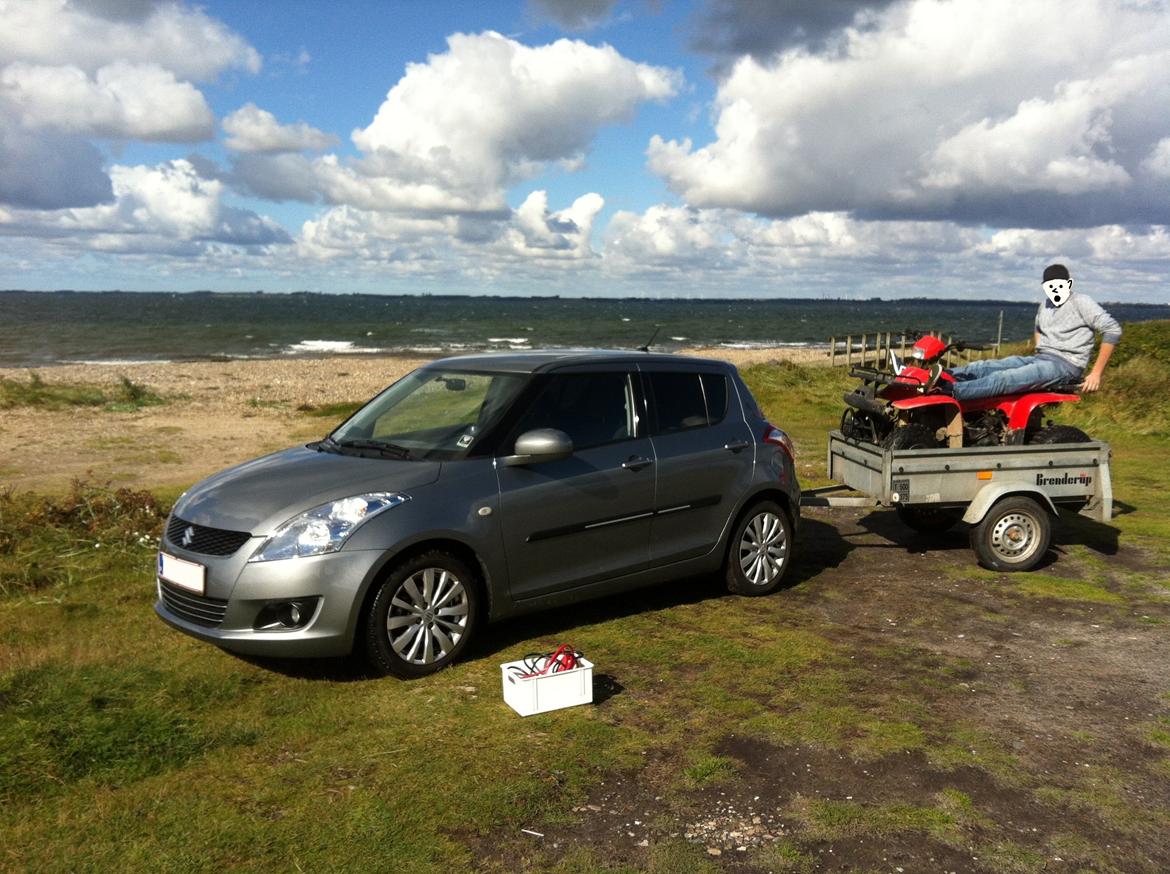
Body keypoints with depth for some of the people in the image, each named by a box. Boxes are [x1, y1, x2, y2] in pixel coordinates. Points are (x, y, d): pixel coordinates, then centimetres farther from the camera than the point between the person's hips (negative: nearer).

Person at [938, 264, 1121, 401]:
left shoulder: (1081, 302, -4)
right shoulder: (1045, 306, 18)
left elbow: (1113, 329, -11)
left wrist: (1096, 373, -14)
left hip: (1065, 364, -8)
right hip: (1040, 359, 8)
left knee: (1006, 379, -30)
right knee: (986, 367, -16)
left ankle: (950, 391, -47)